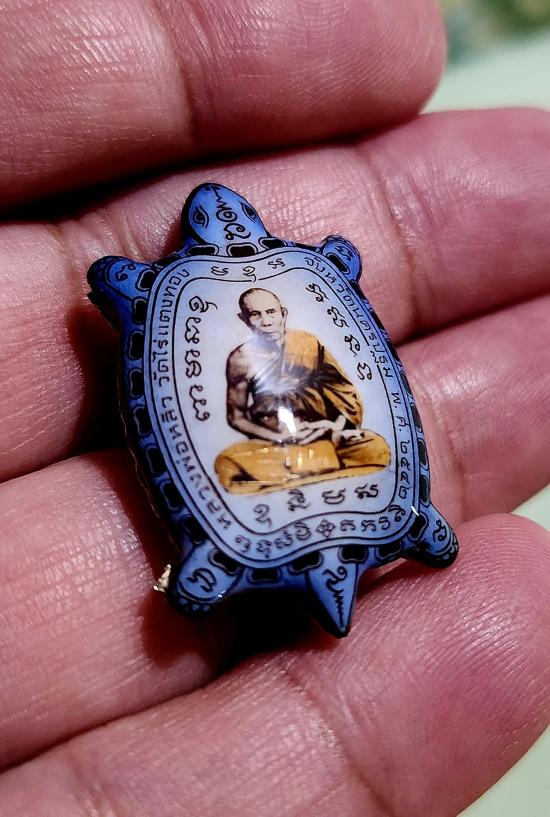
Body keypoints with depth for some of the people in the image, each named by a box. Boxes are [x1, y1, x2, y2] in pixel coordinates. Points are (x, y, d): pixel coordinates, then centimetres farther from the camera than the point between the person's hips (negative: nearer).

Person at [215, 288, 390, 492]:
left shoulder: (308, 343, 2)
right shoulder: (242, 359, -3)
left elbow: (345, 389, 7)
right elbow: (236, 417, 1)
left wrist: (340, 424, -11)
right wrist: (278, 437, -11)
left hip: (321, 435, 2)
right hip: (271, 442, -2)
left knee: (376, 449, -20)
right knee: (228, 466, -33)